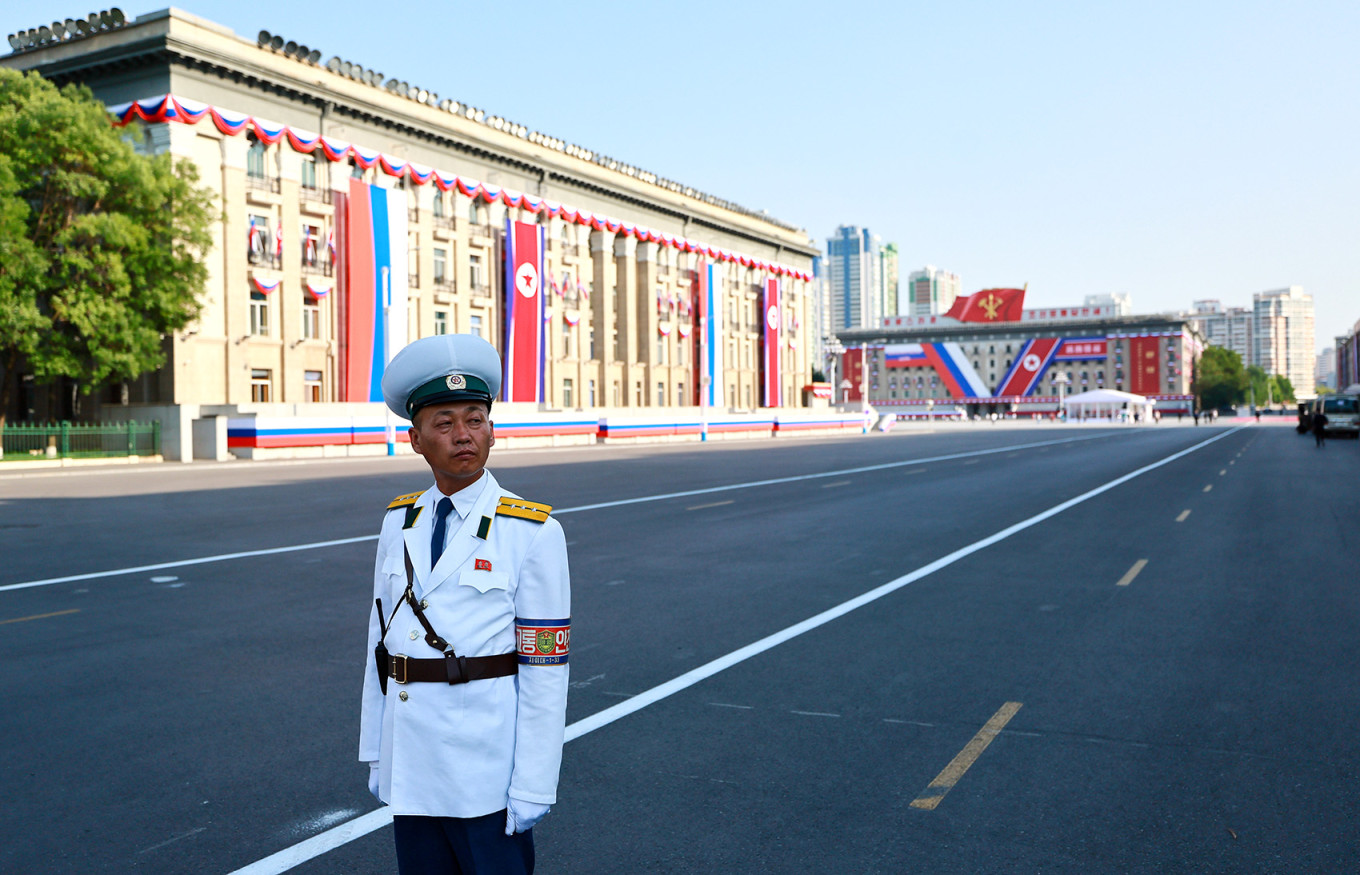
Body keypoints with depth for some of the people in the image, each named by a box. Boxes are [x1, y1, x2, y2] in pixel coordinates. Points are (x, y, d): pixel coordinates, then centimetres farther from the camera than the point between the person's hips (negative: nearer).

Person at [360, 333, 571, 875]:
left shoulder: (533, 533, -10)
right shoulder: (400, 521, 6)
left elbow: (545, 668, -10)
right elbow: (381, 637, 10)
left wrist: (534, 786, -11)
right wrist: (376, 752, 10)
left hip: (487, 766, -5)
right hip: (412, 763, 5)